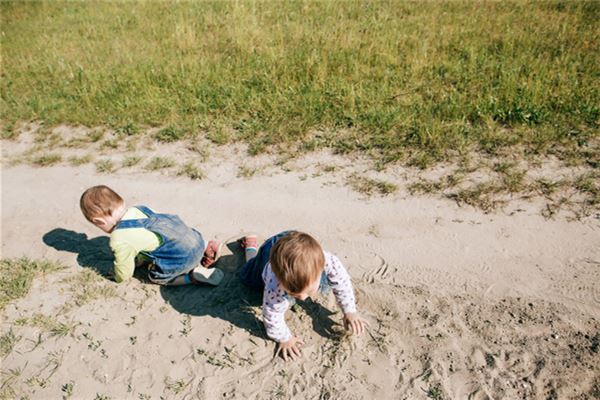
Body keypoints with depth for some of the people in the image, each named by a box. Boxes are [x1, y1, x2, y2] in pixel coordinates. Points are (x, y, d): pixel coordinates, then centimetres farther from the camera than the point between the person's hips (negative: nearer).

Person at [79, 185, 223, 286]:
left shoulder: (120, 240, -14)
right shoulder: (138, 209, 8)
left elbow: (123, 276, 2)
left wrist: (118, 276, 23)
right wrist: (137, 261, 32)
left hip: (184, 256, -8)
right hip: (195, 237, 8)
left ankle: (196, 274, -2)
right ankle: (205, 248, 17)